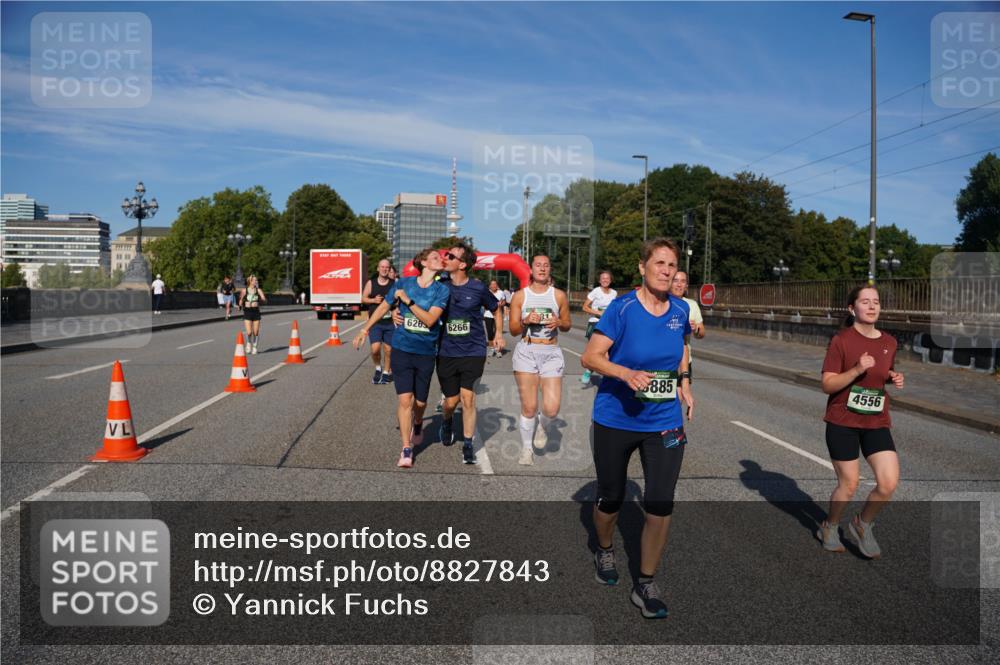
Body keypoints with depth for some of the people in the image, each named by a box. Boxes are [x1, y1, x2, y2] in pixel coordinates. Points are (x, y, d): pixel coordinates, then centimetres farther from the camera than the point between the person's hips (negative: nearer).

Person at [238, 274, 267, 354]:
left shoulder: (258, 290, 4)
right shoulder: (244, 290, 1)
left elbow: (264, 300, -8)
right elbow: (240, 303, 11)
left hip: (256, 311, 1)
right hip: (247, 311, -1)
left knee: (256, 332, 2)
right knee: (249, 332, -10)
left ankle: (254, 347, 20)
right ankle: (249, 343, 20)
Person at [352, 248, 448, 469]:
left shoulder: (441, 290, -4)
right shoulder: (404, 282, -2)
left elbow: (430, 320, -17)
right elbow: (384, 306, 12)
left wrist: (408, 301, -19)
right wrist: (365, 329, 17)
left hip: (426, 353, 1)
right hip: (402, 349, -1)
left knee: (420, 401, 11)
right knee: (405, 399, -9)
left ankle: (417, 423, 46)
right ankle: (406, 450, 2)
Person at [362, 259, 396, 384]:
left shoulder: (394, 283, 1)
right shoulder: (371, 283, 4)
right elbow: (363, 299, 9)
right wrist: (373, 300, -10)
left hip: (390, 322, 0)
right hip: (375, 322, 0)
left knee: (388, 349, 8)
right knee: (375, 349, -12)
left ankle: (386, 372, 26)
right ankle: (378, 368, 16)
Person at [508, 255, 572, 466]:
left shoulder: (559, 295, 5)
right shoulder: (520, 296, 4)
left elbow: (568, 325, 14)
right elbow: (513, 330, 5)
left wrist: (558, 322, -9)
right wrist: (526, 321, -15)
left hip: (551, 353, 1)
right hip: (526, 352, 0)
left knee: (552, 408, -10)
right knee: (529, 407, 0)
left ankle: (543, 426, 26)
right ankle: (526, 449, 21)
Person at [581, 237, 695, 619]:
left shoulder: (680, 310, 1)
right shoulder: (622, 308, -14)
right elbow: (590, 357, -18)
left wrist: (683, 382, 9)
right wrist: (626, 373, -33)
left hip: (665, 421, 3)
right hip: (615, 419, -3)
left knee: (660, 504, -4)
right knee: (611, 498, 14)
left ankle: (645, 585, 14)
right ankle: (605, 550, 46)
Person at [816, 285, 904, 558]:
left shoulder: (889, 342, 4)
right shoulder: (841, 341, -11)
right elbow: (827, 385, -14)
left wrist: (895, 379, -1)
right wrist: (856, 370, -27)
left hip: (877, 423, 4)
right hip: (843, 423, -4)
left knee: (889, 483, -8)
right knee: (849, 485, 4)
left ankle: (863, 524, 20)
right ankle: (830, 528, 32)